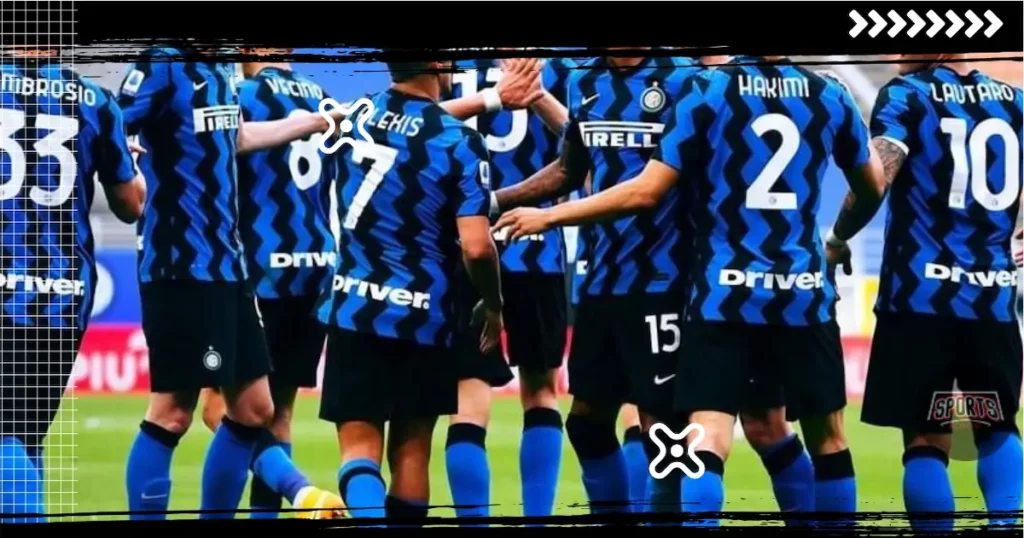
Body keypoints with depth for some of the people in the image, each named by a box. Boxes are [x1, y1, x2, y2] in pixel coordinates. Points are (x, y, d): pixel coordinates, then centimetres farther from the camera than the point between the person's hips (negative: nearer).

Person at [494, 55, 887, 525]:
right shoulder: (830, 97, 5)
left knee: (707, 440, -8)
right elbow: (872, 190, 18)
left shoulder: (707, 92, -5)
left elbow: (646, 192, -9)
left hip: (725, 292, -3)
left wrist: (549, 216, 1)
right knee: (826, 435, 14)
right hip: (803, 292, 3)